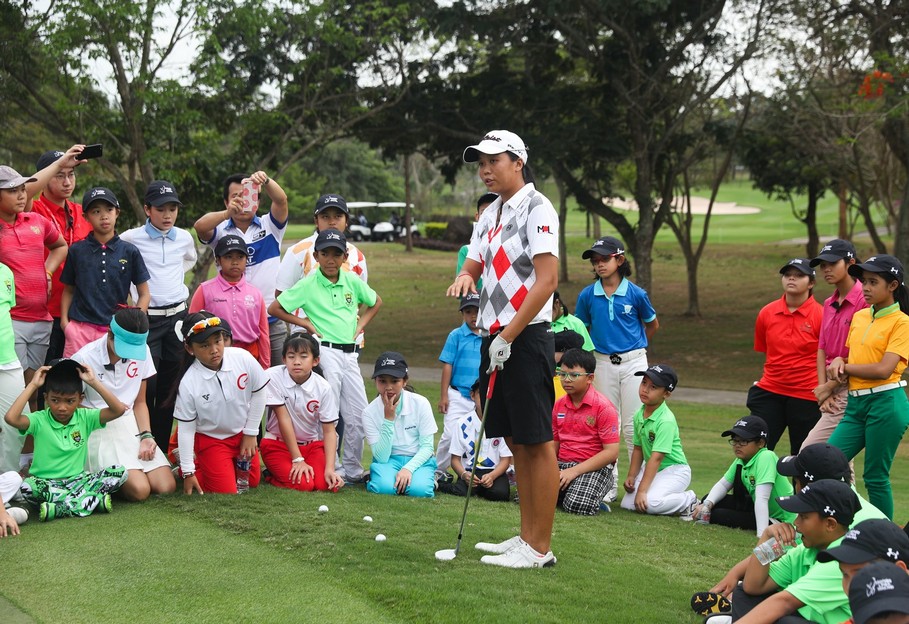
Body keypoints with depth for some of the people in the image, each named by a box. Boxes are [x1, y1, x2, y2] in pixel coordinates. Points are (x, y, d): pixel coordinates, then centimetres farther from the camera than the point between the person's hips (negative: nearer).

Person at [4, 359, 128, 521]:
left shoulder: (85, 418, 1)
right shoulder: (39, 420, -6)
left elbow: (118, 410, -11)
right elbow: (11, 418, -26)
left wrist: (94, 382, -11)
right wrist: (32, 385, -18)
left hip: (78, 480, 3)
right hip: (46, 483, -3)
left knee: (120, 472, -20)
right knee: (27, 486, -37)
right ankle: (94, 499, -34)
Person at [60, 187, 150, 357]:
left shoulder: (129, 252, 4)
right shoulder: (77, 251, 6)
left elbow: (144, 294, 8)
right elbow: (68, 290, 14)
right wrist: (64, 322, 1)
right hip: (80, 329, 0)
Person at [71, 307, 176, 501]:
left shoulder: (142, 352, 3)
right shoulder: (85, 357, -12)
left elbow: (139, 402, 11)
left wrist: (146, 435, -5)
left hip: (131, 425, 5)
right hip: (99, 430, -5)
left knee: (166, 487, -13)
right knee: (139, 490, -24)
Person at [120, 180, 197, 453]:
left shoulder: (184, 238, 6)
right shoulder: (131, 239, -7)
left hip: (177, 316, 4)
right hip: (147, 318, -4)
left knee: (170, 386, 7)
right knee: (146, 386, -8)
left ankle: (162, 449, 14)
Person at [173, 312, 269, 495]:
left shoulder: (243, 358, -21)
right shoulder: (188, 383, -25)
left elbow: (258, 393, -5)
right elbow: (185, 427, -16)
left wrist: (250, 433, -1)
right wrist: (188, 473, -12)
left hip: (241, 433, 4)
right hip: (210, 440, -4)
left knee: (252, 483, 14)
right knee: (227, 491, -7)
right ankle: (190, 465, 19)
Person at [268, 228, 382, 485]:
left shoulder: (353, 281, 7)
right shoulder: (308, 285, -5)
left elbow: (376, 302, 24)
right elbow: (274, 308, -4)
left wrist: (360, 325, 11)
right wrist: (305, 323, -4)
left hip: (350, 354, 5)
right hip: (326, 352, -5)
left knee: (359, 414, 7)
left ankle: (352, 469, 19)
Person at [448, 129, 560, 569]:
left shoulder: (536, 208, -10)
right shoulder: (489, 214, 17)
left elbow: (546, 280, -17)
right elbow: (474, 265, 20)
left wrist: (508, 337, -17)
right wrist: (464, 277, -6)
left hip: (526, 338, -9)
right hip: (494, 336, 9)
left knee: (537, 442, -5)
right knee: (515, 441, 12)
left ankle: (540, 548, -2)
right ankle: (527, 536, 19)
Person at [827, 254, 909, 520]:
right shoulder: (859, 317, 13)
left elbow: (884, 369, -17)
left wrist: (844, 367, -5)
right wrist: (839, 363, -1)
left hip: (886, 403, -7)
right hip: (856, 403, 7)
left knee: (875, 477, -1)